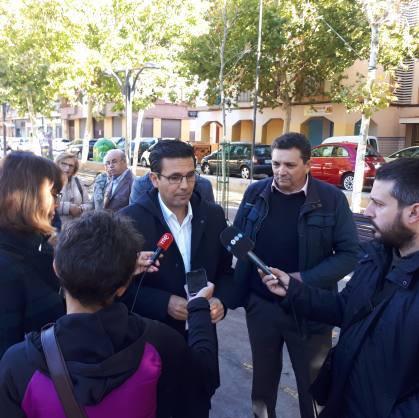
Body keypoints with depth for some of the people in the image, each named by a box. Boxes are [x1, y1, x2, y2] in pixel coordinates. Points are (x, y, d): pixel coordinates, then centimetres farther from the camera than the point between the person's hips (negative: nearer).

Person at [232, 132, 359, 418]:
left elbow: (350, 254, -11)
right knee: (263, 373, 22)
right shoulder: (256, 192, -2)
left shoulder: (332, 198, -11)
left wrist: (303, 279, -20)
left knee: (313, 380, 15)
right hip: (260, 304, 3)